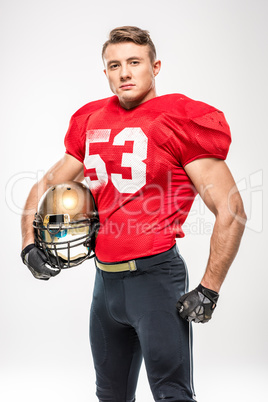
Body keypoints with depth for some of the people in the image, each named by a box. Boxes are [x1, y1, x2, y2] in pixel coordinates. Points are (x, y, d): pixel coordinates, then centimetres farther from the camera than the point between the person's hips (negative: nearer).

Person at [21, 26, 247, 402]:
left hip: (155, 274, -6)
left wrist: (209, 290, -15)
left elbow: (231, 210, -11)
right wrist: (30, 244, 5)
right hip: (106, 278, 7)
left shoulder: (182, 122, -9)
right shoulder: (91, 123, 10)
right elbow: (45, 186, 20)